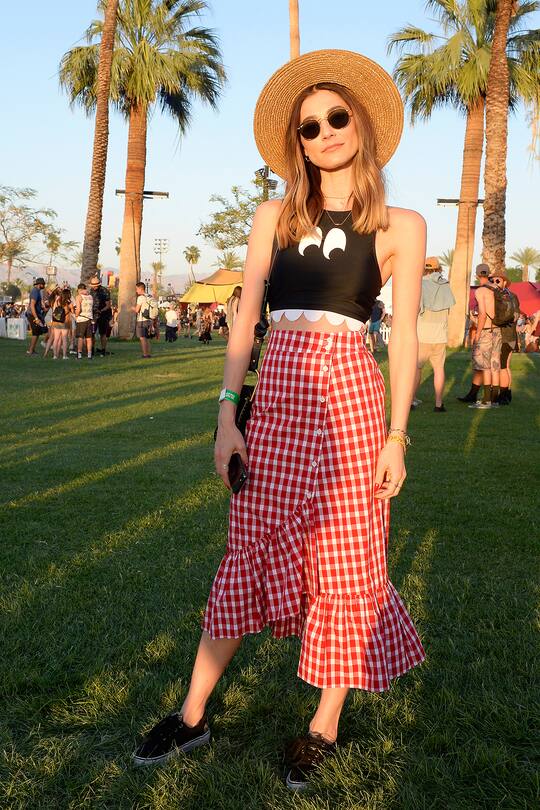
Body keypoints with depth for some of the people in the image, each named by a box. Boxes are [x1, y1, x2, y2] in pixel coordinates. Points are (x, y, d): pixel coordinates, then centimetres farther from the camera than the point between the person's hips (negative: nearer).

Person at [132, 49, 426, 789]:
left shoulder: (399, 227, 4)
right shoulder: (275, 217, 10)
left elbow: (404, 336, 2)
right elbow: (245, 322, 7)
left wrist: (396, 436, -4)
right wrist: (227, 415, 0)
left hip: (351, 395, -2)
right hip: (276, 397, 2)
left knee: (347, 565, 3)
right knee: (251, 557, 7)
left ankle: (325, 726, 20)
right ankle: (193, 716, 20)